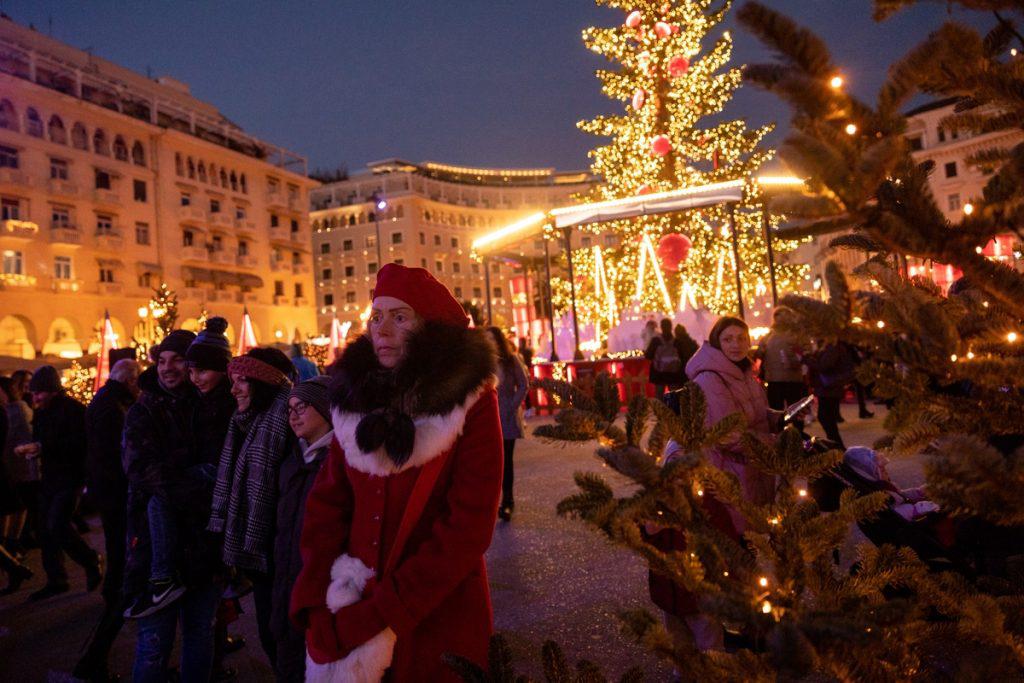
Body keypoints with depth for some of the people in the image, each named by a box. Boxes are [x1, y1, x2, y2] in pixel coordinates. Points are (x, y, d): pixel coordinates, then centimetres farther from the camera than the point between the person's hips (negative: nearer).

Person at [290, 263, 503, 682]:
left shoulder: (470, 401, -13)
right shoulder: (356, 396, 0)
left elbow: (469, 525, -17)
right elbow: (327, 499, 0)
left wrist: (385, 615, -19)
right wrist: (317, 601, -11)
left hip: (439, 616, -4)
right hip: (348, 613, 4)